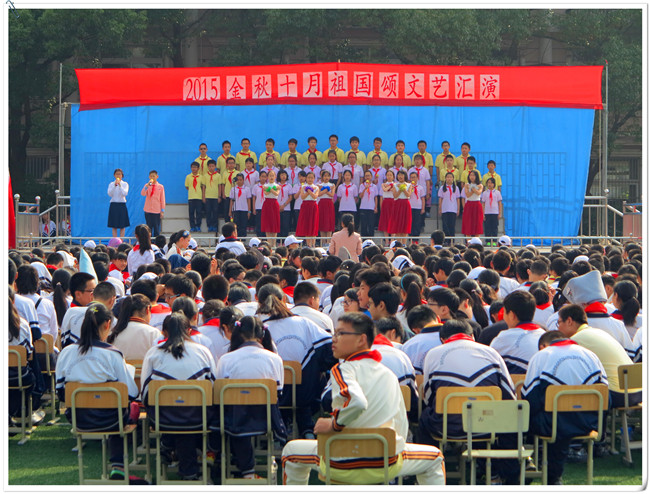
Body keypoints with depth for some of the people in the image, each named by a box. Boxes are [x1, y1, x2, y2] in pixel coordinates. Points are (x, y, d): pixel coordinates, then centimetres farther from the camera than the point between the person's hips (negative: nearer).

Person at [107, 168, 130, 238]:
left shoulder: (125, 184, 4)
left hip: (122, 205, 0)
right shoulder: (111, 184, 6)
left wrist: (120, 185, -20)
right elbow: (110, 194, -9)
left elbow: (125, 193, -11)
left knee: (122, 226, -1)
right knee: (114, 226, -2)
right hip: (113, 205, 0)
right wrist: (115, 185, -19)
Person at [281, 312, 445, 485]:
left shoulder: (344, 369, -8)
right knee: (435, 457, 31)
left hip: (343, 466, -3)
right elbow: (402, 426, 10)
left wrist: (333, 424, -15)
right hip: (388, 464, 3)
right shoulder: (389, 375, 9)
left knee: (291, 450, 25)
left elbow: (356, 401, -30)